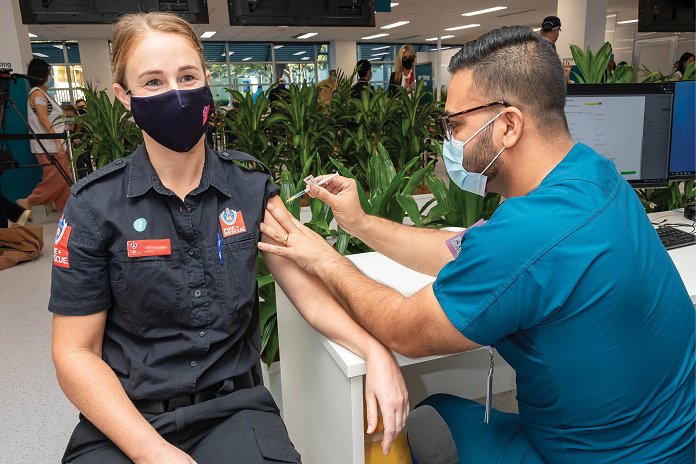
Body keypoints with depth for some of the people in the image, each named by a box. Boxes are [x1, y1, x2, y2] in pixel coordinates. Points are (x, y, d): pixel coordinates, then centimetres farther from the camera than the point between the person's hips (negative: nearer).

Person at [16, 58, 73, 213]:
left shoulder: (43, 93, 19)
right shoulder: (37, 93, -10)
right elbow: (43, 120, -18)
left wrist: (60, 141, 20)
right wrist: (58, 141, -22)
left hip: (55, 144, 10)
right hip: (48, 146, -10)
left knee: (65, 178, 7)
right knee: (55, 178, -10)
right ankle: (28, 202, 0)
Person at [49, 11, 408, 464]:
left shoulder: (251, 188, -2)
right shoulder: (94, 206, -7)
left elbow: (311, 292, -4)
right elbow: (76, 352, -5)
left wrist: (376, 349, -21)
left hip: (235, 407, 2)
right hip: (124, 419, -1)